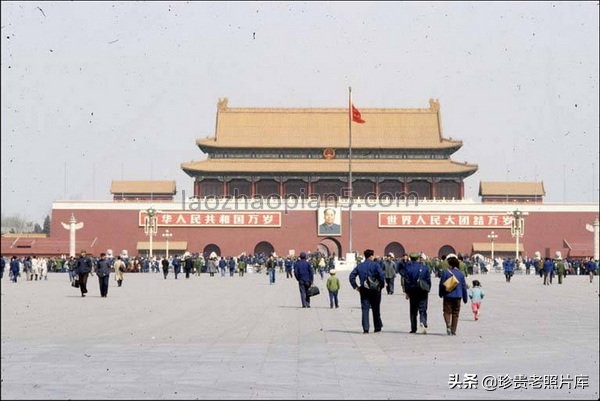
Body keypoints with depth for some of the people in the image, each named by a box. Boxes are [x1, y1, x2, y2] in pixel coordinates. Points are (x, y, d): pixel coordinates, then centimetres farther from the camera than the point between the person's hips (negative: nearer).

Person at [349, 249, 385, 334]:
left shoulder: (359, 266, 6)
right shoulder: (375, 265, -6)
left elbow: (351, 276, 3)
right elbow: (382, 275, -18)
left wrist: (355, 286, 7)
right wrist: (382, 285, -6)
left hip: (364, 291, 2)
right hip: (375, 290, -2)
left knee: (365, 309, 3)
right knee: (376, 309, 11)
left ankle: (365, 328, -7)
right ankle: (377, 327, 19)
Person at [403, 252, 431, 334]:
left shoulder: (409, 268, -6)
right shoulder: (425, 268, 0)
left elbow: (406, 281, -4)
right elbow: (428, 280, 2)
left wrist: (406, 292, 3)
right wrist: (427, 290, 10)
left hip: (413, 291, -1)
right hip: (423, 292, 1)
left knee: (413, 311, 9)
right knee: (423, 309, 2)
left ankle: (413, 328, 11)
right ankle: (423, 323, -23)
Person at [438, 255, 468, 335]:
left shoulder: (445, 272, -7)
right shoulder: (460, 273, 3)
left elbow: (441, 284, -4)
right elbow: (464, 286, 7)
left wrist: (441, 294, 13)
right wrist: (465, 298, 15)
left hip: (448, 296, -3)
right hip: (457, 296, 3)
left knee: (447, 311, 3)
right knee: (455, 314, 9)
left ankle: (448, 324, -24)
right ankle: (453, 330, 9)